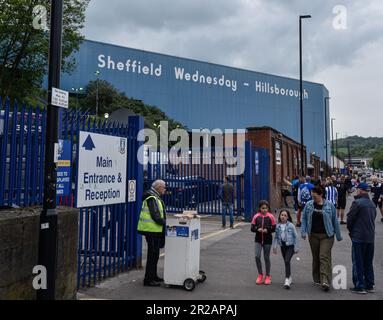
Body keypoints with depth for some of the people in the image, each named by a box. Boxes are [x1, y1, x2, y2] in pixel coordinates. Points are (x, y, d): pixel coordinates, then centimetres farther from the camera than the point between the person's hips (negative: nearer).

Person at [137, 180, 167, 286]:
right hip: (152, 229, -11)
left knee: (154, 254, 18)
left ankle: (153, 276, 29)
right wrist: (166, 223, -15)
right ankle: (148, 279, 3)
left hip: (155, 230, 11)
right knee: (153, 254, -4)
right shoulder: (152, 198, -17)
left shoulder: (155, 197, 17)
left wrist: (164, 223, 10)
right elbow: (155, 216, -23)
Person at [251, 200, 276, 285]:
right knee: (257, 256, -9)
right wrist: (257, 229, -17)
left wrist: (268, 230, -17)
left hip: (267, 240, -1)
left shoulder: (270, 217, -3)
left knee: (266, 258, 8)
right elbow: (252, 228, 3)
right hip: (258, 240, 1)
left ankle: (267, 276, 25)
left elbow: (274, 228, 0)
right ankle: (260, 275, 12)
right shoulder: (256, 216, 0)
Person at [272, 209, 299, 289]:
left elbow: (295, 236, -3)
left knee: (287, 261, -18)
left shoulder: (291, 225, -8)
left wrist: (296, 248, -3)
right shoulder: (278, 226, 1)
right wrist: (274, 247, 1)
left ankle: (287, 280, -17)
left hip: (290, 245, -4)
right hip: (282, 246, 4)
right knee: (286, 262, 13)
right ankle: (290, 278, 30)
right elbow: (276, 237, 7)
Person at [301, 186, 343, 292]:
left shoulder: (329, 205, -3)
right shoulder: (309, 205, 2)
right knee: (316, 257, 10)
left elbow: (335, 220, 3)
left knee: (324, 257, -11)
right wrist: (303, 232, -2)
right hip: (313, 235, 3)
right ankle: (317, 279, 23)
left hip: (326, 235, -3)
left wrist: (338, 235, 6)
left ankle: (325, 281, -14)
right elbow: (304, 218, 8)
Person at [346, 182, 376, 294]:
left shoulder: (357, 202, -15)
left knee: (358, 263, 2)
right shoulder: (372, 204, 9)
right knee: (368, 263, 16)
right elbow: (373, 218, 14)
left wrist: (351, 230, 6)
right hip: (371, 237, 7)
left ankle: (359, 287, 5)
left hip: (359, 237, -7)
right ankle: (370, 286, 22)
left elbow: (349, 218, -12)